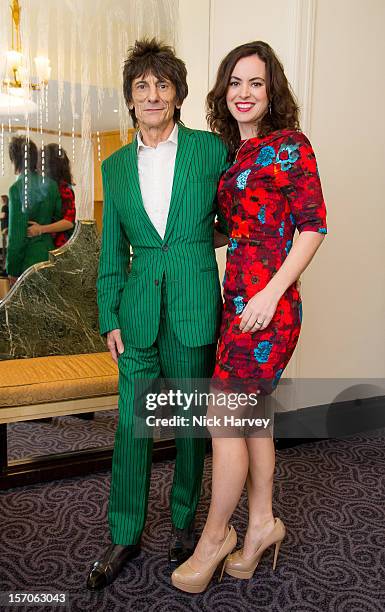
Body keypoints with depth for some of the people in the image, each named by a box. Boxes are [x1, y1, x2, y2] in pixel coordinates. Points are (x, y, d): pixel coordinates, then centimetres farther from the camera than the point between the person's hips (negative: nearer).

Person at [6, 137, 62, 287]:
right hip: (49, 254, 6)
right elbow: (60, 217, 6)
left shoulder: (17, 188, -13)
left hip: (29, 258, -6)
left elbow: (16, 233, -12)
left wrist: (12, 270, -6)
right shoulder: (50, 184, 3)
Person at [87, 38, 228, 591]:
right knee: (132, 424, 8)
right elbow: (111, 251, 9)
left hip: (195, 307, -2)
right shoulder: (115, 166, 9)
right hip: (138, 310, 2)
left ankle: (184, 522, 34)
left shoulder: (211, 148, 1)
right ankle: (125, 536, 26)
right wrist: (109, 317, 4)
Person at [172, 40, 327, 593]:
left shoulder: (289, 147, -5)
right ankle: (262, 522, 31)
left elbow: (313, 227, -10)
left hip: (268, 305, -8)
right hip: (237, 299, 8)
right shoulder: (231, 154, 16)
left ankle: (214, 537, 18)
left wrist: (271, 293, -17)